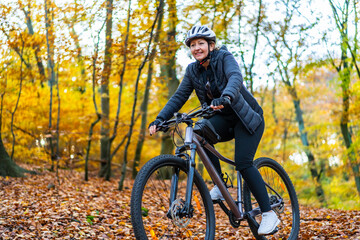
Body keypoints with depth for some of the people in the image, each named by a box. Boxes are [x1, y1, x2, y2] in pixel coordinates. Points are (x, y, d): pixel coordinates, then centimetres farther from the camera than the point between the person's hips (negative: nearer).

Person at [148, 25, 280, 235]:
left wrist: (226, 97, -56)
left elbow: (236, 78, -35)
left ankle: (269, 214, -9)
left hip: (247, 117, -5)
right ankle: (220, 186, -12)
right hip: (225, 118, 5)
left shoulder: (225, 58, -15)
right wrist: (160, 119, -18)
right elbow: (179, 97, -3)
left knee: (243, 163, -21)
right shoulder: (193, 70, 0)